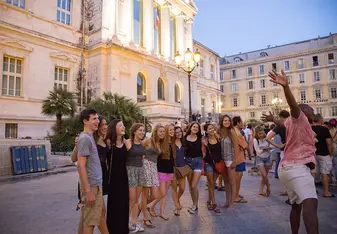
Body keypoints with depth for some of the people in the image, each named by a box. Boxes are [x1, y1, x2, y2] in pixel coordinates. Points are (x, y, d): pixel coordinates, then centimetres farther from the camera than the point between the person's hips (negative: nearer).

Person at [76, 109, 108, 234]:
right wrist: (88, 190, -22)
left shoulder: (90, 137, 11)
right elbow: (80, 165, -22)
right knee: (89, 221, 3)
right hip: (91, 186, -9)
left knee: (101, 213, 20)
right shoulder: (85, 138, -17)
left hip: (97, 184, 9)